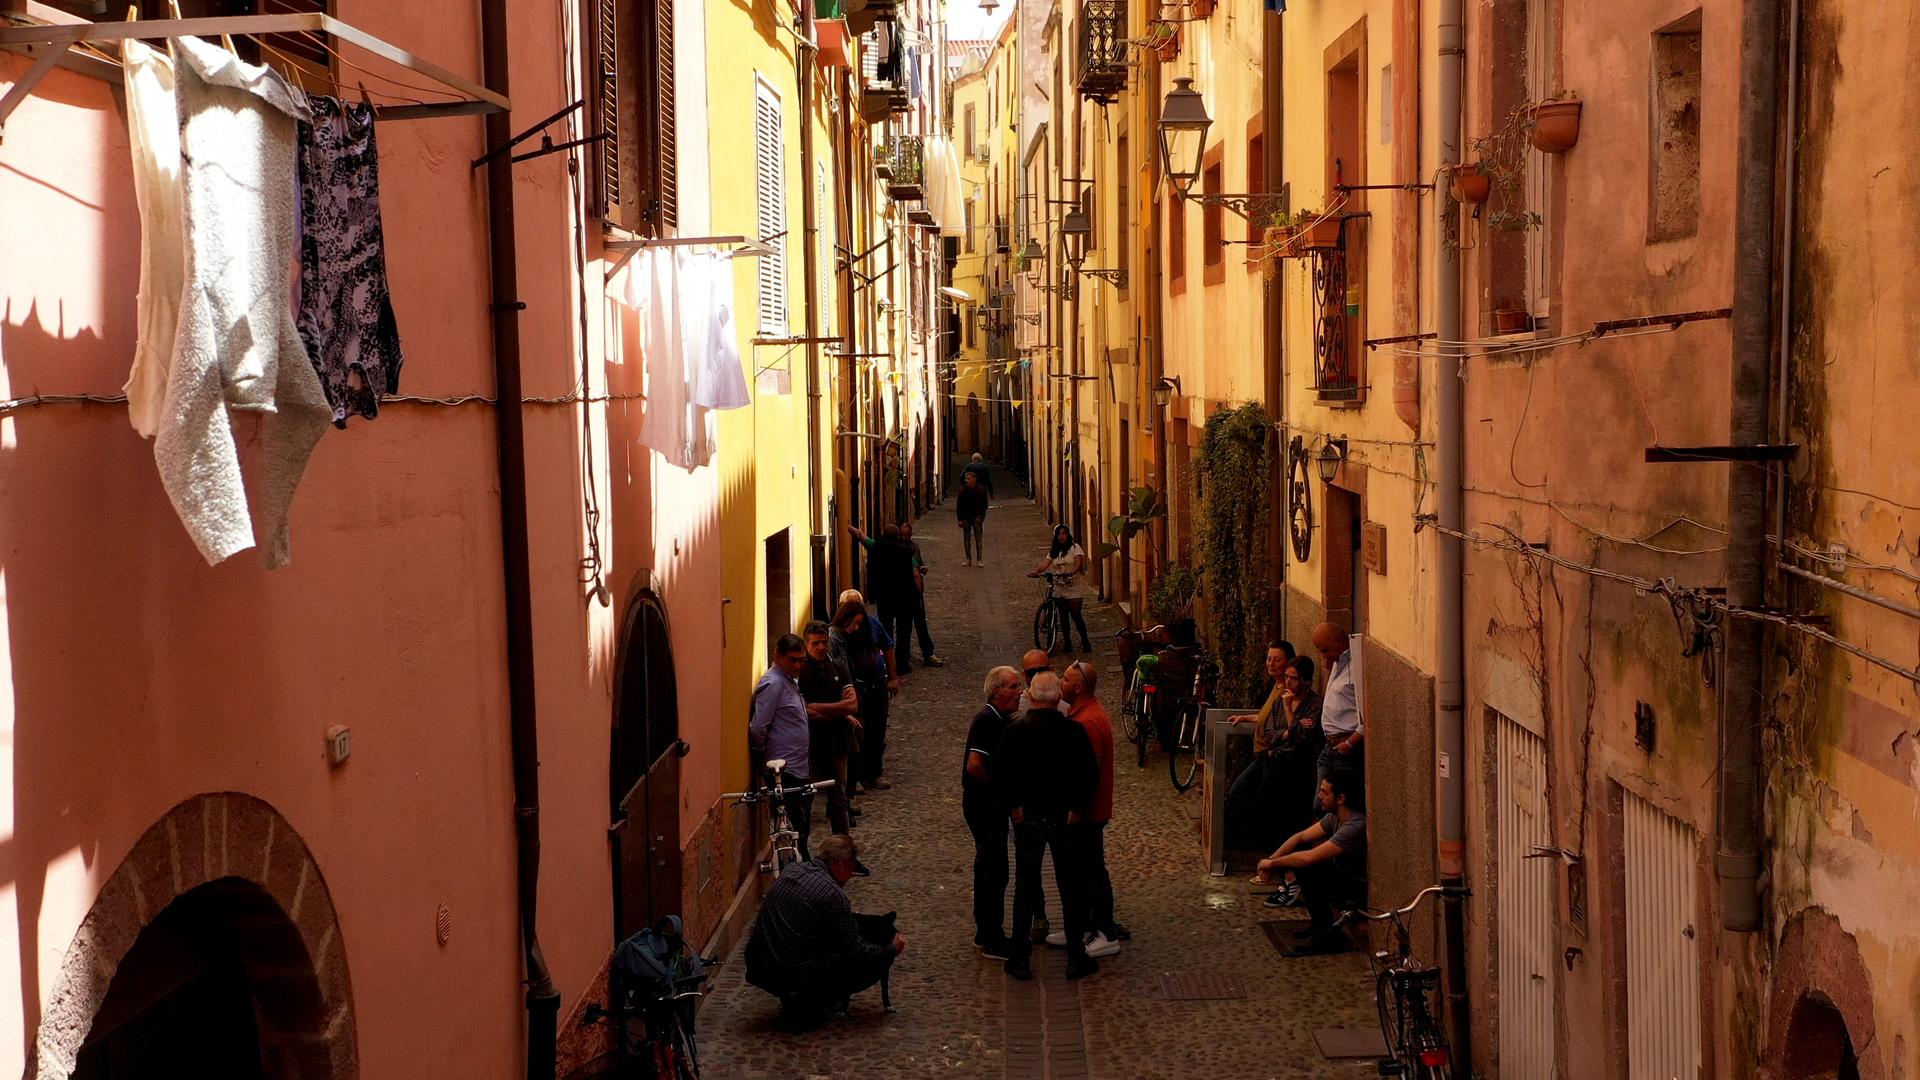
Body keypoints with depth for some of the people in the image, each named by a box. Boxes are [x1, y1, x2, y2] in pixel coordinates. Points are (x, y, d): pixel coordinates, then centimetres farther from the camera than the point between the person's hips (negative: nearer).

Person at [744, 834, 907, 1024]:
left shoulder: (791, 871, 6)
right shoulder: (833, 895, -16)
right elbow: (855, 950, -8)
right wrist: (892, 949, 8)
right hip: (793, 976, -8)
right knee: (877, 962, 2)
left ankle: (794, 996, 20)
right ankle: (807, 1002, 0)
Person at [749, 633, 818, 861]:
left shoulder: (792, 680, 15)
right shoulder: (772, 684, -15)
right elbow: (758, 729, -18)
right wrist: (761, 756, -5)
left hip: (801, 770, 10)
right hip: (785, 772, -9)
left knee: (802, 831, 15)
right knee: (793, 833, -8)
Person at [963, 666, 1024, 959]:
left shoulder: (1000, 720, 9)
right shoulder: (987, 721, -21)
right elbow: (975, 765, -28)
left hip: (991, 804, 10)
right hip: (983, 805, -10)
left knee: (989, 868, 17)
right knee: (993, 871, -3)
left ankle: (986, 934, 28)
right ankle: (990, 940, 6)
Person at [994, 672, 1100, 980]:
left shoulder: (1015, 731, -10)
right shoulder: (1074, 732, -11)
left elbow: (1000, 773, -11)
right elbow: (1089, 776, -11)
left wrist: (1014, 804, -2)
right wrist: (1078, 808, -1)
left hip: (1027, 817, 1)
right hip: (1065, 817, 0)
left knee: (1025, 887, 11)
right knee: (1071, 888, 10)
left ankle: (1019, 960, 13)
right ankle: (1077, 958, 14)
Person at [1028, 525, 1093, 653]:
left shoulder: (1075, 548, -5)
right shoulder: (1053, 551, 11)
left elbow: (1078, 564, -18)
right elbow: (1045, 564, -2)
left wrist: (1071, 573, -38)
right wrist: (1035, 571, -22)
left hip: (1074, 587, -5)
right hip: (1059, 588, 5)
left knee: (1076, 615, -9)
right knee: (1063, 616, 7)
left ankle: (1085, 641, 3)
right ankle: (1067, 642, 16)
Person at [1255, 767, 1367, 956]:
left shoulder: (1356, 826, -28)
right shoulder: (1334, 817, 1)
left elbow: (1309, 857, -31)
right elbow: (1300, 837, 6)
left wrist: (1273, 864, -18)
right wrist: (1272, 860, -9)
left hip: (1360, 892, -10)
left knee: (1307, 868, -25)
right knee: (1297, 853, 6)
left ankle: (1329, 935, -11)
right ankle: (1319, 924, 13)